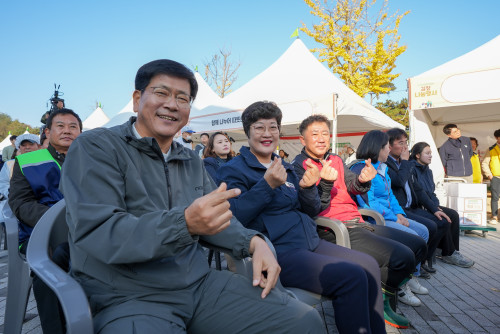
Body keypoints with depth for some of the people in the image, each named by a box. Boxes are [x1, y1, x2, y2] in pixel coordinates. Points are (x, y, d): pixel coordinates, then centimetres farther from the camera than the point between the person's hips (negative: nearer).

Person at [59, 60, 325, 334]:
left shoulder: (192, 161, 15)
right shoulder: (95, 148, -7)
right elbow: (97, 234, -18)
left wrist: (253, 242, -2)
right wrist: (185, 223, -33)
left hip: (200, 284, 6)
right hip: (127, 298, -5)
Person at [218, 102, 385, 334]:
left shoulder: (283, 166, 19)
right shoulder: (234, 170, -3)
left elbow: (310, 209, 20)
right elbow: (234, 218, -19)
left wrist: (307, 188, -2)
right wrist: (267, 185, -23)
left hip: (309, 241, 8)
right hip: (276, 251, -8)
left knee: (369, 266, -2)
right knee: (352, 276, -20)